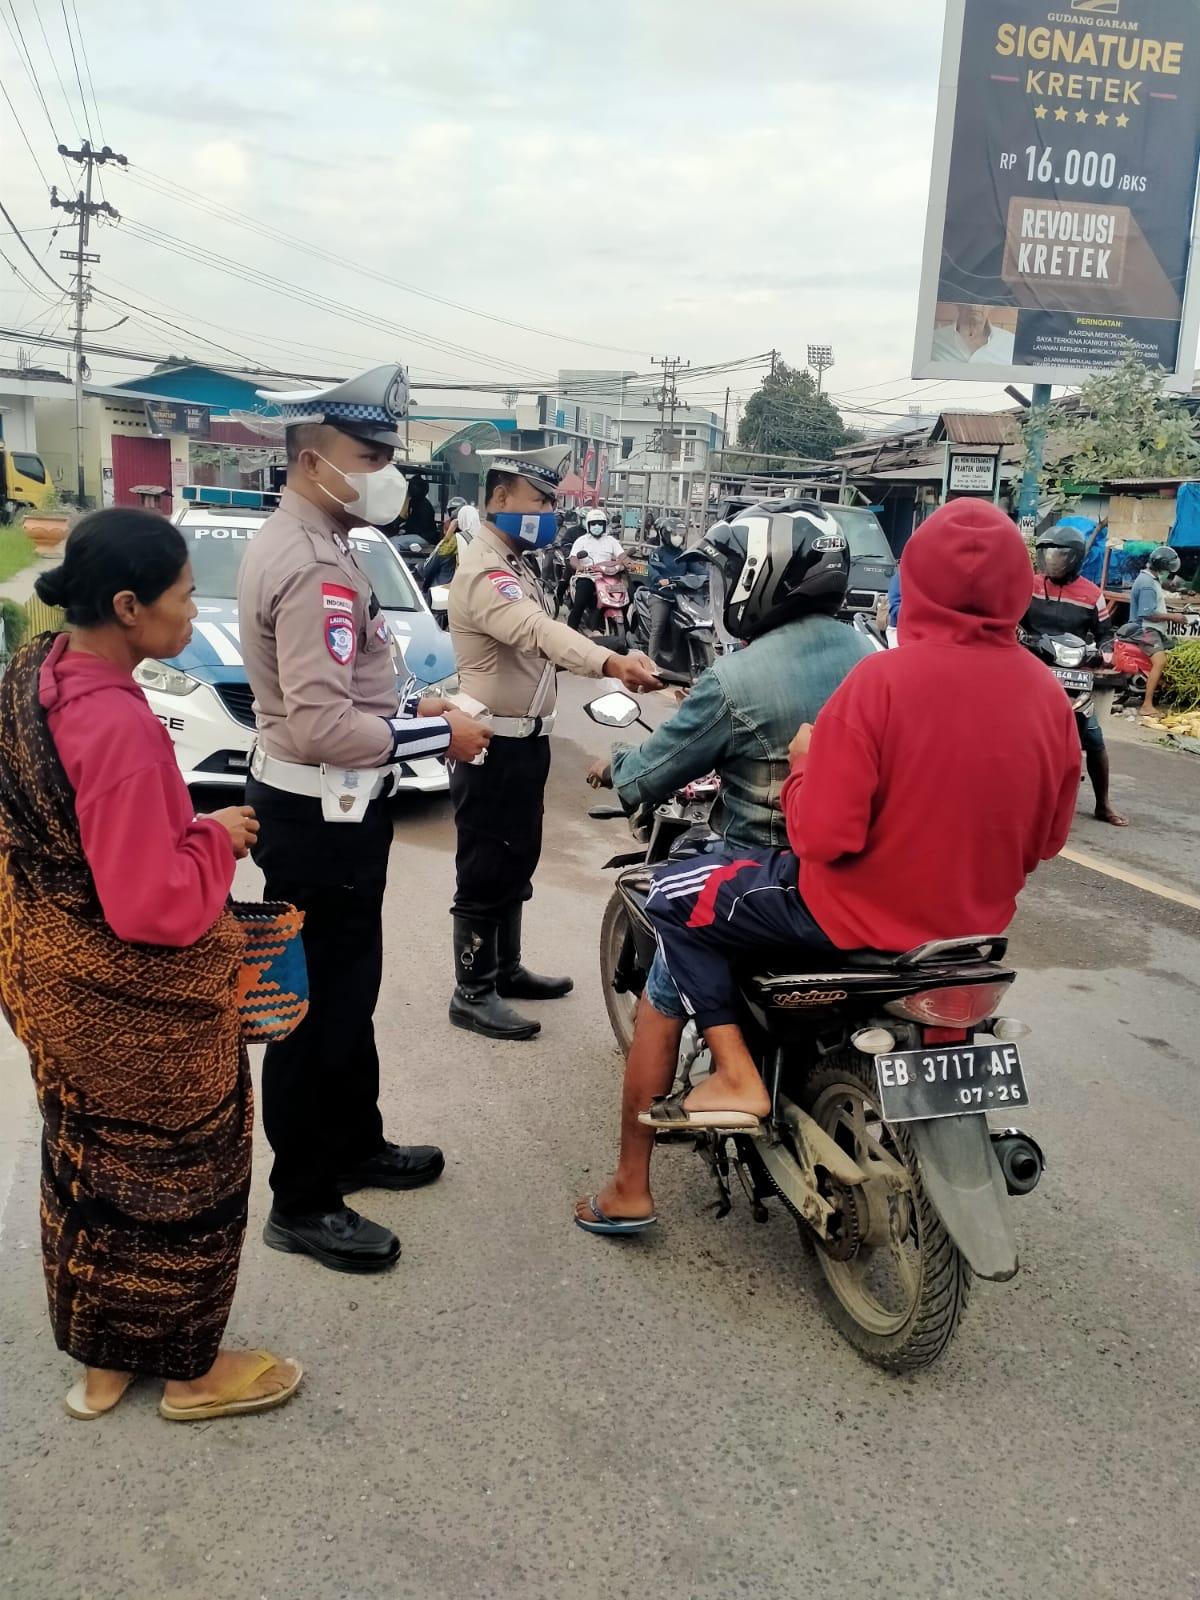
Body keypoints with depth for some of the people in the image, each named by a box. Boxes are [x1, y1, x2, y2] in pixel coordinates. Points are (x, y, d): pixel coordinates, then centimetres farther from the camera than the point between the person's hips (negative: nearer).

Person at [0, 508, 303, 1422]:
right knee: (172, 1175, 12)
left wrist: (184, 829, 7)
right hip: (137, 999, -9)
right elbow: (154, 906, -28)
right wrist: (216, 839, -13)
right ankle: (191, 1371, 33)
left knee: (87, 1164, 23)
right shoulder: (120, 725, -31)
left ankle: (101, 1359, 42)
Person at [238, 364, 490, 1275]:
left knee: (349, 990, 22)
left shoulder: (302, 544, 12)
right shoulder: (315, 567, -22)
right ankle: (302, 1203, 16)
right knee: (319, 1005, 1)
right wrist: (439, 735, -19)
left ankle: (355, 1146, 39)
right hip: (321, 815, -11)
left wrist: (408, 710, 8)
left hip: (325, 806, 11)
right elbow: (325, 726, -29)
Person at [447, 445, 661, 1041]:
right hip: (492, 746, -10)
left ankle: (507, 968, 31)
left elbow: (536, 638, 20)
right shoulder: (484, 572, -21)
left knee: (516, 865, 18)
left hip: (524, 740, 10)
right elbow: (541, 633, -39)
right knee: (484, 873, -3)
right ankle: (472, 994, 6)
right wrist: (611, 663, -55)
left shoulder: (515, 567, 15)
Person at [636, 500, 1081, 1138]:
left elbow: (822, 836, -24)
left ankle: (737, 1078, 3)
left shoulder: (884, 678, -23)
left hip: (862, 913, -7)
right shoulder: (1050, 694, -5)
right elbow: (1046, 840, 6)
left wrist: (804, 767, -6)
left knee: (674, 896, 7)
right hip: (977, 922, 7)